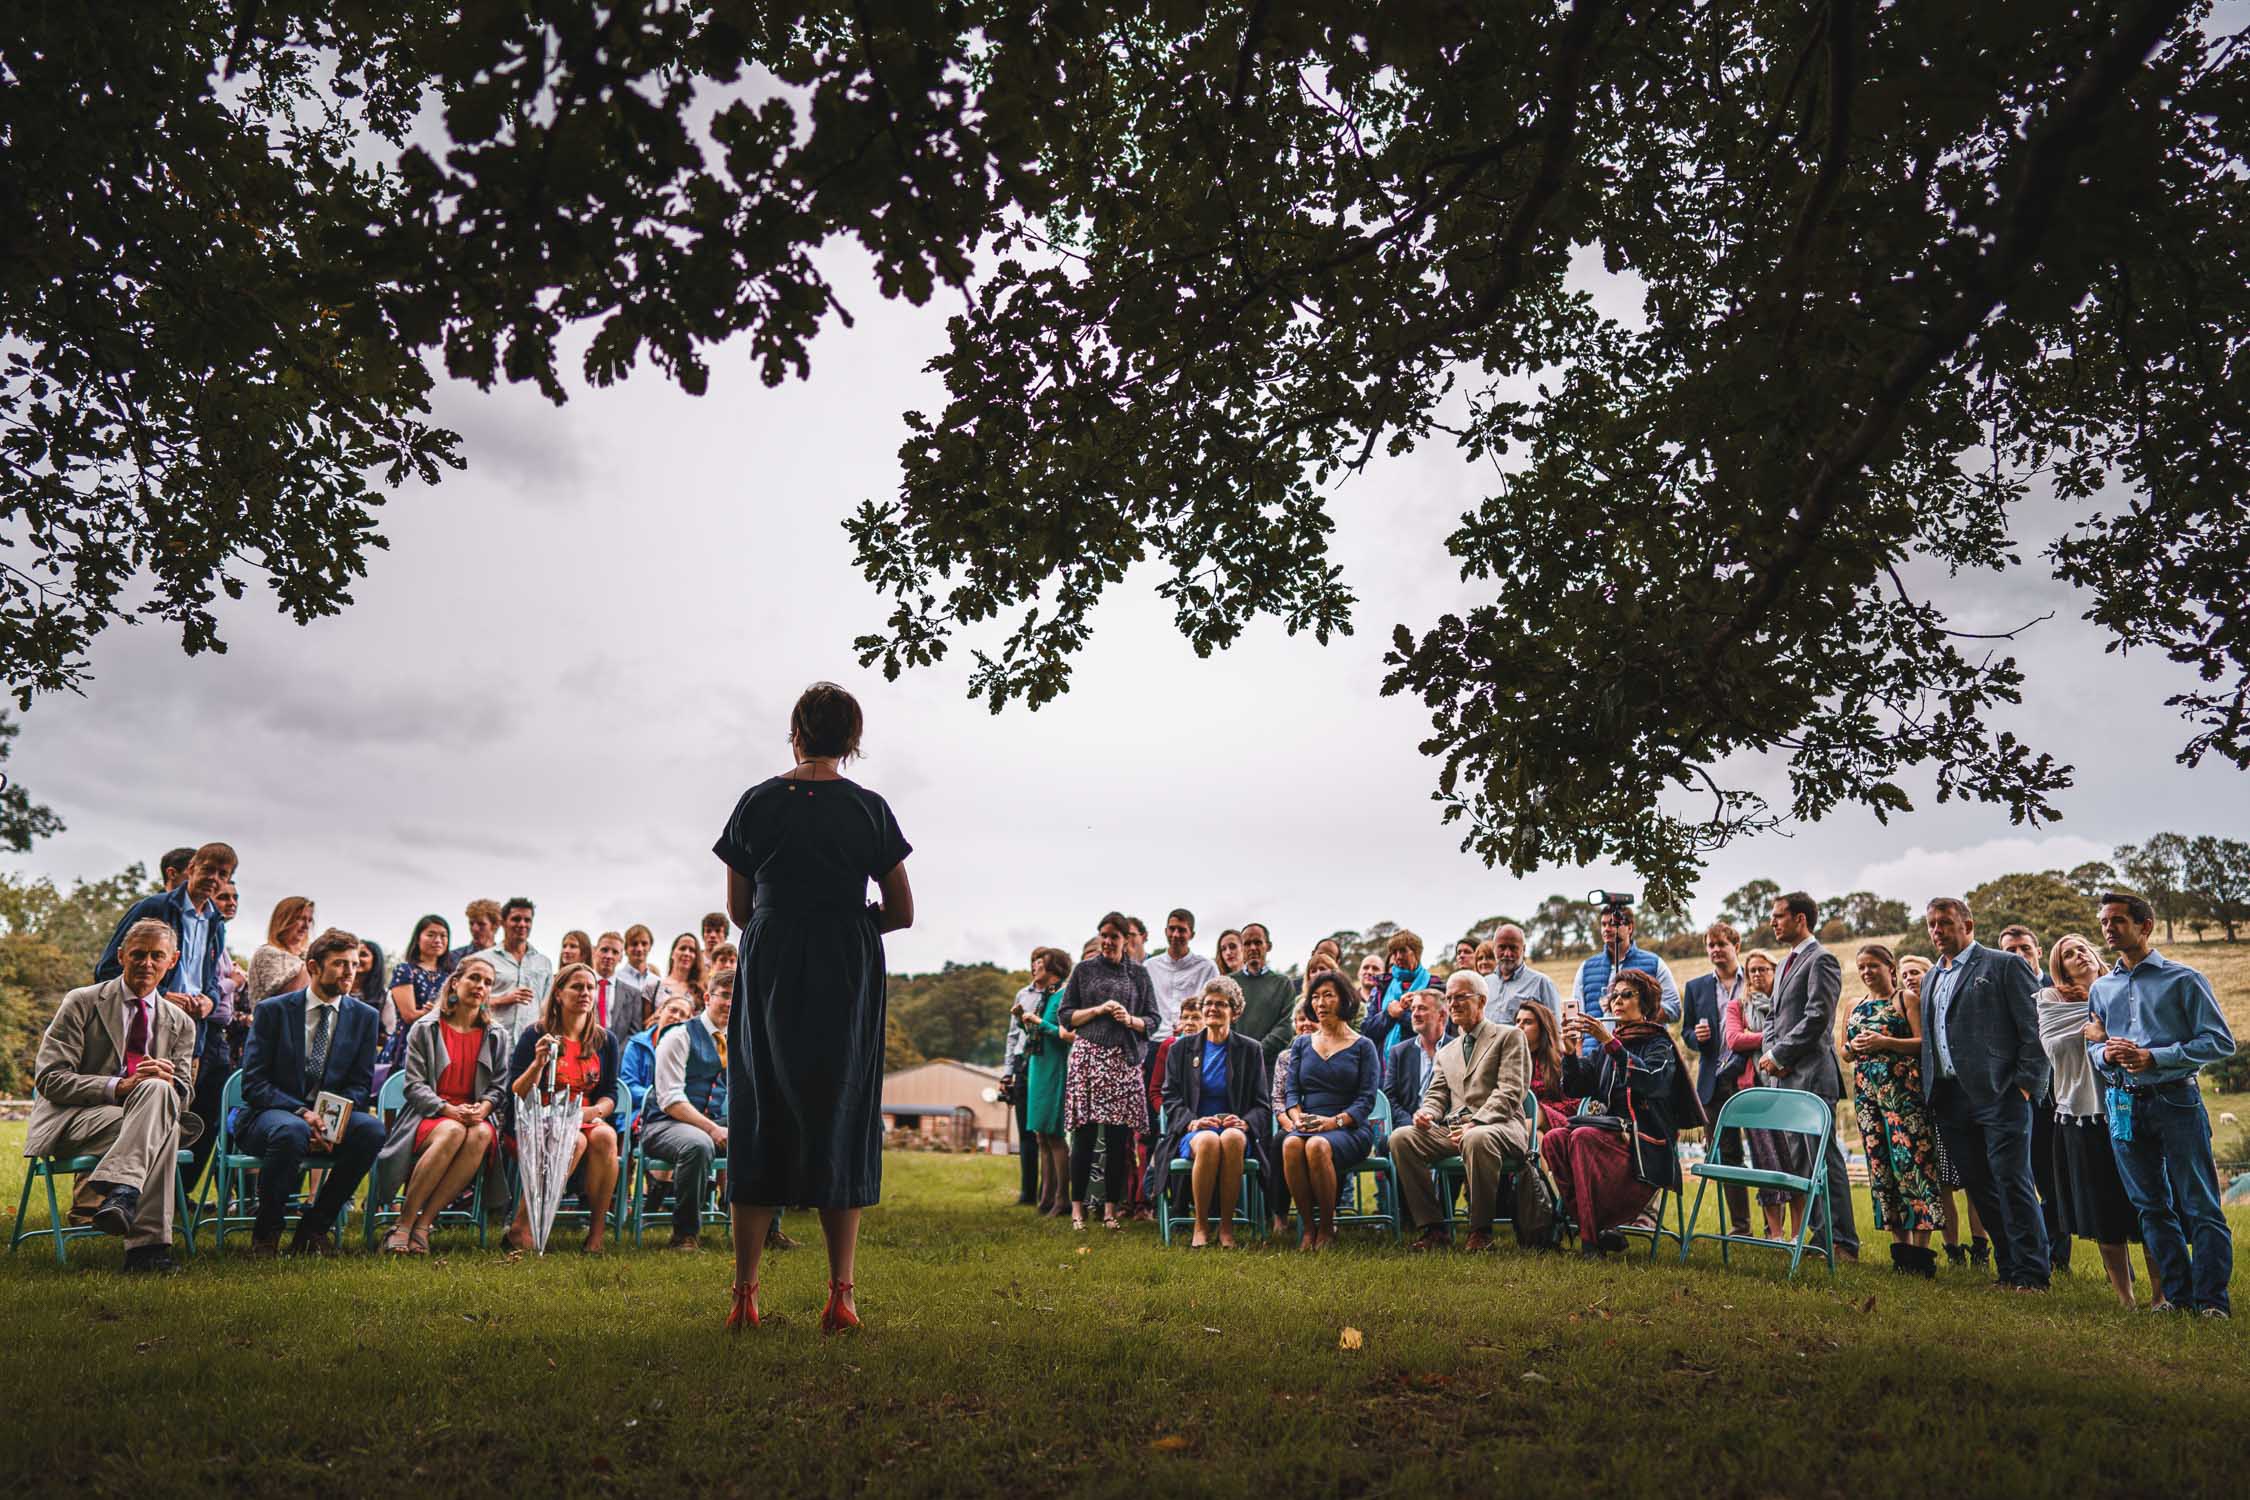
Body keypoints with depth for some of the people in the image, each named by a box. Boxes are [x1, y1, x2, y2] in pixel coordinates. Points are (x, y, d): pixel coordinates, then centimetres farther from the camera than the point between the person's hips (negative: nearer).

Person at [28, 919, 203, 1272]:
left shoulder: (181, 1023, 15)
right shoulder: (81, 1003, 4)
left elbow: (184, 1093, 9)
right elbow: (49, 1078, -6)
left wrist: (168, 1082, -17)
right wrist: (118, 1087, -22)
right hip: (73, 1118, -4)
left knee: (158, 1090, -35)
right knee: (162, 1127, -35)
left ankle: (118, 1191, -44)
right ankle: (146, 1243, -42)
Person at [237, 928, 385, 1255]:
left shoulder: (365, 1016, 6)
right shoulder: (272, 1010, -1)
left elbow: (360, 1085, 4)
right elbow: (253, 1083, -7)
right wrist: (301, 1112, -23)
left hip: (334, 1117, 3)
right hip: (270, 1115, -3)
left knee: (372, 1129, -29)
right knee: (292, 1131, -38)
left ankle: (315, 1225, -11)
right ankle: (266, 1230, -13)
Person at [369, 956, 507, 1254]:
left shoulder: (495, 1037, 17)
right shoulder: (425, 1028, 8)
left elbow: (498, 1087, 11)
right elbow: (414, 1085, -1)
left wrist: (483, 1109, -13)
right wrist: (449, 1110, -17)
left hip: (476, 1116, 2)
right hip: (428, 1116, -2)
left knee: (481, 1135, -35)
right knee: (452, 1132, -38)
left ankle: (423, 1224, -31)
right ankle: (403, 1224, -29)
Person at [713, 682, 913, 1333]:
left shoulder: (757, 803, 2)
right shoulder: (869, 809, -1)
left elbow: (738, 908, 7)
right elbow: (901, 913, 1)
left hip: (768, 970, 1)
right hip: (848, 977, -1)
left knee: (760, 1117, 10)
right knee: (842, 1120, 7)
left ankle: (745, 1293, 12)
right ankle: (841, 1294, 5)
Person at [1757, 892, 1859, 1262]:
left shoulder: (1821, 960, -9)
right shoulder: (1786, 964, 21)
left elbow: (1817, 1017, -17)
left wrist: (1779, 1055, -13)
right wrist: (1772, 1053, 5)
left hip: (1811, 1076, -9)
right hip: (1784, 1077, 9)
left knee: (1824, 1159, -6)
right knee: (1798, 1159, 11)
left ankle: (1843, 1242, -1)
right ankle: (1822, 1235, 18)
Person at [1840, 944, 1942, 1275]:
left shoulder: (1905, 999, 2)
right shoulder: (1856, 1006, 19)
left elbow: (1924, 1042, -9)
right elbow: (1844, 1052, 21)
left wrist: (1884, 1042, -18)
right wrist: (1854, 1047, 0)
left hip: (1903, 1088, -6)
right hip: (1867, 1089, 6)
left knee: (1910, 1159, -11)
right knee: (1880, 1164, 4)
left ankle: (1921, 1247, -9)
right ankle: (1900, 1246, 10)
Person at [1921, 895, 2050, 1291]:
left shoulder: (2005, 966, -1)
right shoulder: (1931, 979, 20)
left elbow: (2033, 1029, -6)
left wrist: (2025, 1084, -12)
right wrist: (1930, 1089, 14)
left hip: (2000, 1094, -7)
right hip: (1950, 1098, 7)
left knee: (2012, 1181, -6)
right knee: (1978, 1185, 9)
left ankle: (2031, 1273, 2)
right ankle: (2009, 1268, 17)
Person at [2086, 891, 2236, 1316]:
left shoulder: (2184, 980, -1)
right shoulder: (2101, 988, 14)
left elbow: (2220, 1042, -7)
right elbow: (2093, 1044, 21)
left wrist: (2154, 1057, -15)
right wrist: (2105, 1053, -3)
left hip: (2175, 1100, -5)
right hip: (2123, 1105, 5)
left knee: (2199, 1205, -3)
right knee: (2152, 1206, 9)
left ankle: (2212, 1299, 3)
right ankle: (2177, 1295, 17)